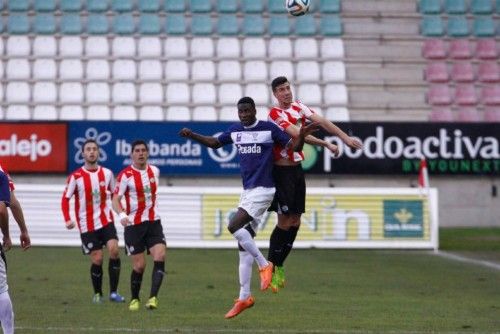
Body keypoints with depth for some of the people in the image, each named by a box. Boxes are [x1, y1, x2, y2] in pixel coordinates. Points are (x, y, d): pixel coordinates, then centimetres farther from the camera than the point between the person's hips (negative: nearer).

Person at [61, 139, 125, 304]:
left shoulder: (107, 173, 2)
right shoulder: (76, 177, -6)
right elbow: (65, 199, 0)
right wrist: (68, 219, -12)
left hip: (106, 221, 2)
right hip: (87, 225, -2)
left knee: (114, 250, -17)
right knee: (97, 259, -4)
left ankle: (113, 292, -9)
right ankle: (97, 294, 17)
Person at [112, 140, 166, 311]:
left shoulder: (154, 171, 7)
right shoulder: (126, 175, -9)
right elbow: (116, 198, -13)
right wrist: (121, 214, -30)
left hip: (153, 222, 4)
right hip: (133, 225, -4)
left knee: (160, 257, -17)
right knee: (139, 265, -1)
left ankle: (153, 297, -17)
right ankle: (135, 299, 19)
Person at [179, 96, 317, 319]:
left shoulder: (268, 128, -6)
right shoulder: (235, 131, 10)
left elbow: (293, 147, -4)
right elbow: (214, 143, 26)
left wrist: (301, 137, -24)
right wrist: (192, 135, 13)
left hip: (263, 190, -7)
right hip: (247, 191, 7)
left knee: (234, 226, -23)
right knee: (243, 246, 6)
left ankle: (264, 265, -8)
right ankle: (244, 298, 10)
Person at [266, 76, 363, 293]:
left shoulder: (298, 107, 8)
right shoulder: (275, 114, -15)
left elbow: (321, 122, 1)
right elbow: (297, 135, -22)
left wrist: (345, 137, -10)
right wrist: (326, 144, -20)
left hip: (297, 169, 7)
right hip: (281, 171, -7)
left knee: (295, 222, 7)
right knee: (285, 221, -10)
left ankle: (279, 265, 18)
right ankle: (271, 267, 1)